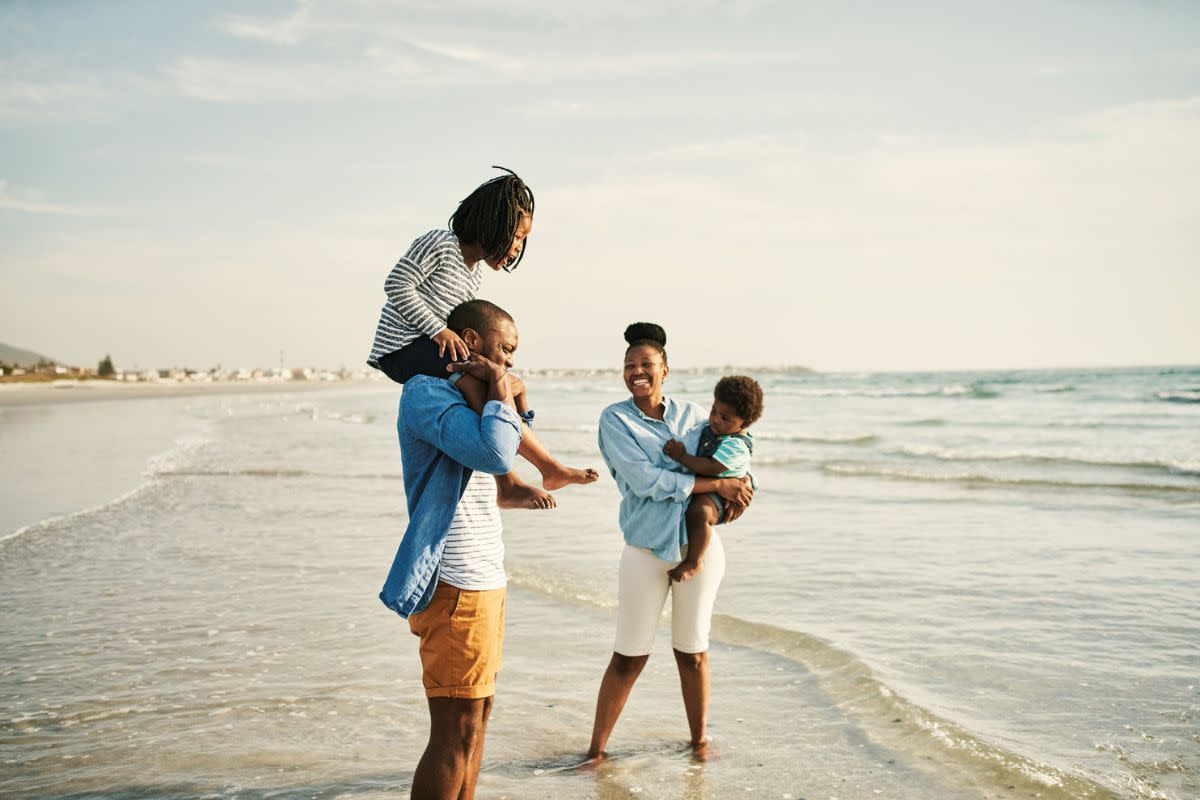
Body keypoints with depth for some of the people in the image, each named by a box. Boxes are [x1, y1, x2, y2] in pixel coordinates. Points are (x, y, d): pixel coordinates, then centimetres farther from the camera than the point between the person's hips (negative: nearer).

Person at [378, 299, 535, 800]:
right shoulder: (426, 391, -14)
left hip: (482, 579, 10)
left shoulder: (463, 395, 16)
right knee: (456, 731, -7)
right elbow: (496, 454, -28)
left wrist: (510, 397, 11)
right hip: (456, 584, -10)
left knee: (476, 714, 17)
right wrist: (498, 388, -13)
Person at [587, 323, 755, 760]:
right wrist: (716, 484, -18)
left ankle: (699, 742, 30)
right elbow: (644, 479, -16)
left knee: (692, 652, 13)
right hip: (645, 548, -2)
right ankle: (596, 750, 15)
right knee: (628, 657, 2)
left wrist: (743, 486, -6)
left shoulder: (691, 414, 6)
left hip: (699, 546, 3)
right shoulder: (615, 419, -4)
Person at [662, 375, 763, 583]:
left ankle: (694, 562, -26)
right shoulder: (710, 429, 5)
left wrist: (681, 456, -28)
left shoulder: (736, 446, -24)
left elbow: (710, 468, -33)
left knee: (698, 512, -40)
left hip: (717, 495, -11)